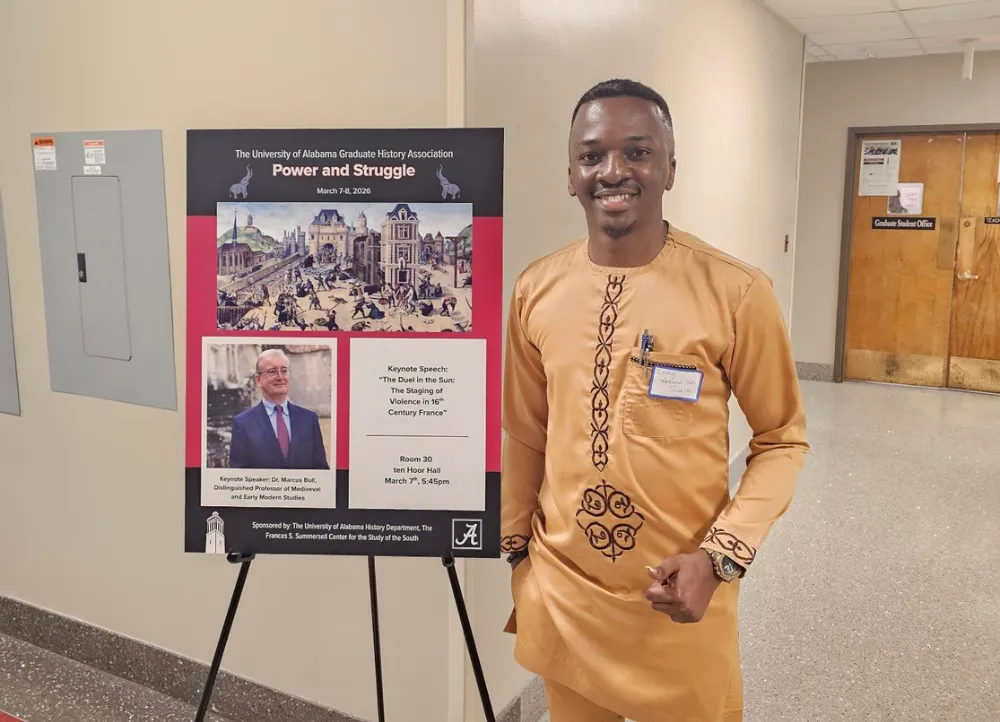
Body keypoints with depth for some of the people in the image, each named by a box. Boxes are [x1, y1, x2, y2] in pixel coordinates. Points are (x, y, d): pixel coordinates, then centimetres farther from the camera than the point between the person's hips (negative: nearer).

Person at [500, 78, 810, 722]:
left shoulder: (736, 292, -15)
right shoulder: (535, 291, -3)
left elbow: (783, 439, -5)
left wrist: (720, 558, -16)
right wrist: (516, 549, 11)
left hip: (678, 595, -3)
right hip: (559, 591, 3)